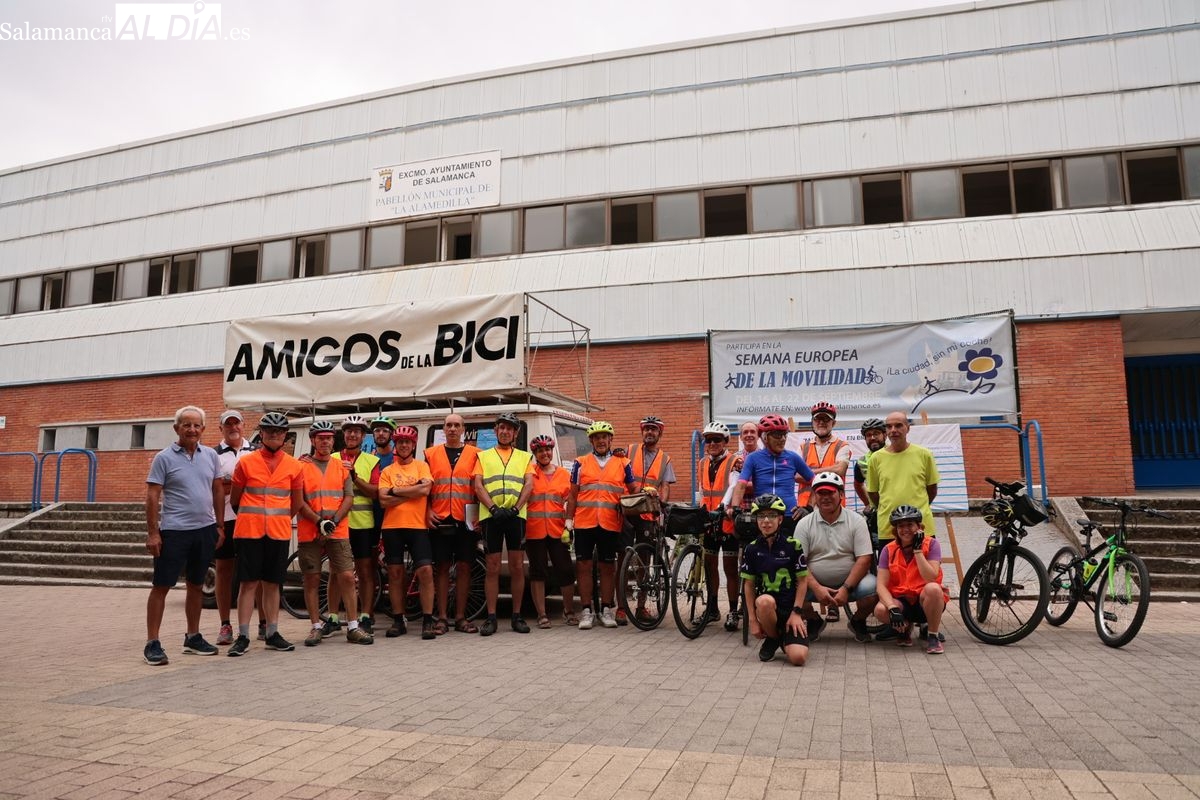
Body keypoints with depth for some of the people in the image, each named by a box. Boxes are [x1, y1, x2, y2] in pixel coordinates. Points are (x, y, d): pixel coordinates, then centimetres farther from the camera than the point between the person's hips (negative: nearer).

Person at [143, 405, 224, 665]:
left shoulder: (210, 455, 7)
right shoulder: (164, 458, -5)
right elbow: (152, 497, -6)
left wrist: (219, 526, 9)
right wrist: (152, 532, -11)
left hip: (205, 530, 5)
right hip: (173, 531, -4)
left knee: (196, 585, 14)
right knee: (161, 586, 1)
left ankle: (192, 637, 25)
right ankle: (152, 643, 8)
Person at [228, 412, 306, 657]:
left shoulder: (295, 466, 5)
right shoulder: (245, 463, 0)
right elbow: (235, 500, 8)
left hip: (279, 533, 2)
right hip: (249, 531, -2)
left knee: (272, 584, 10)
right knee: (249, 583, -1)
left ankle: (272, 634, 17)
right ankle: (243, 636, 6)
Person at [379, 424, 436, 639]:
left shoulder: (422, 466, 8)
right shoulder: (387, 471, 10)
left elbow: (425, 488, -10)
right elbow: (384, 500, -3)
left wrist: (396, 490, -6)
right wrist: (413, 492, -8)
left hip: (418, 526, -2)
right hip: (392, 527, 2)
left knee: (426, 571, -9)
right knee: (395, 574, 6)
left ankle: (427, 621, -2)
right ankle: (398, 621, 16)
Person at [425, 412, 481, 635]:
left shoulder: (474, 454, 7)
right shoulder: (431, 454, 10)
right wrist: (428, 511, -2)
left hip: (466, 520, 0)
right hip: (439, 520, 0)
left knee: (464, 567, 2)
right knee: (441, 567, 4)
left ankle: (460, 617, 10)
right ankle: (441, 618, 10)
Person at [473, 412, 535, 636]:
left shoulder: (524, 456, 17)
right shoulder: (484, 456, 16)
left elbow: (529, 485, 4)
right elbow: (478, 486, 5)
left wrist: (515, 508, -11)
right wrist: (493, 508, -11)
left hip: (516, 515, 0)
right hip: (491, 516, 0)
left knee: (517, 567, 2)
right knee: (493, 568, 1)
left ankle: (517, 616, 10)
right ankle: (491, 617, 6)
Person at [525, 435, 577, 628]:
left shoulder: (564, 474, 11)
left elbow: (569, 501, 14)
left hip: (558, 530, 2)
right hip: (534, 530, -2)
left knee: (565, 570, 4)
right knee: (538, 571, 5)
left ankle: (569, 611, 19)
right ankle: (542, 614, 13)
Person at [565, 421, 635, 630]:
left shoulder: (622, 464, 9)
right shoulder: (580, 463, 8)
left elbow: (632, 491, 15)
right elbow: (572, 495, 9)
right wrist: (568, 521, 3)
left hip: (610, 524, 0)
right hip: (584, 523, 0)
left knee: (608, 567, 7)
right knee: (583, 566, 2)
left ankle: (606, 610, 17)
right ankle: (586, 611, 11)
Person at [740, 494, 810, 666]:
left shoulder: (793, 545, -3)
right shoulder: (752, 549, 1)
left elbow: (802, 581, 0)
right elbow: (749, 585, 3)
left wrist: (796, 612, -8)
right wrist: (752, 619, -3)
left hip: (791, 608, -1)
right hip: (766, 606, 1)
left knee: (798, 657, -24)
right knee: (764, 601, -37)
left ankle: (784, 637, 14)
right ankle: (772, 639, -5)